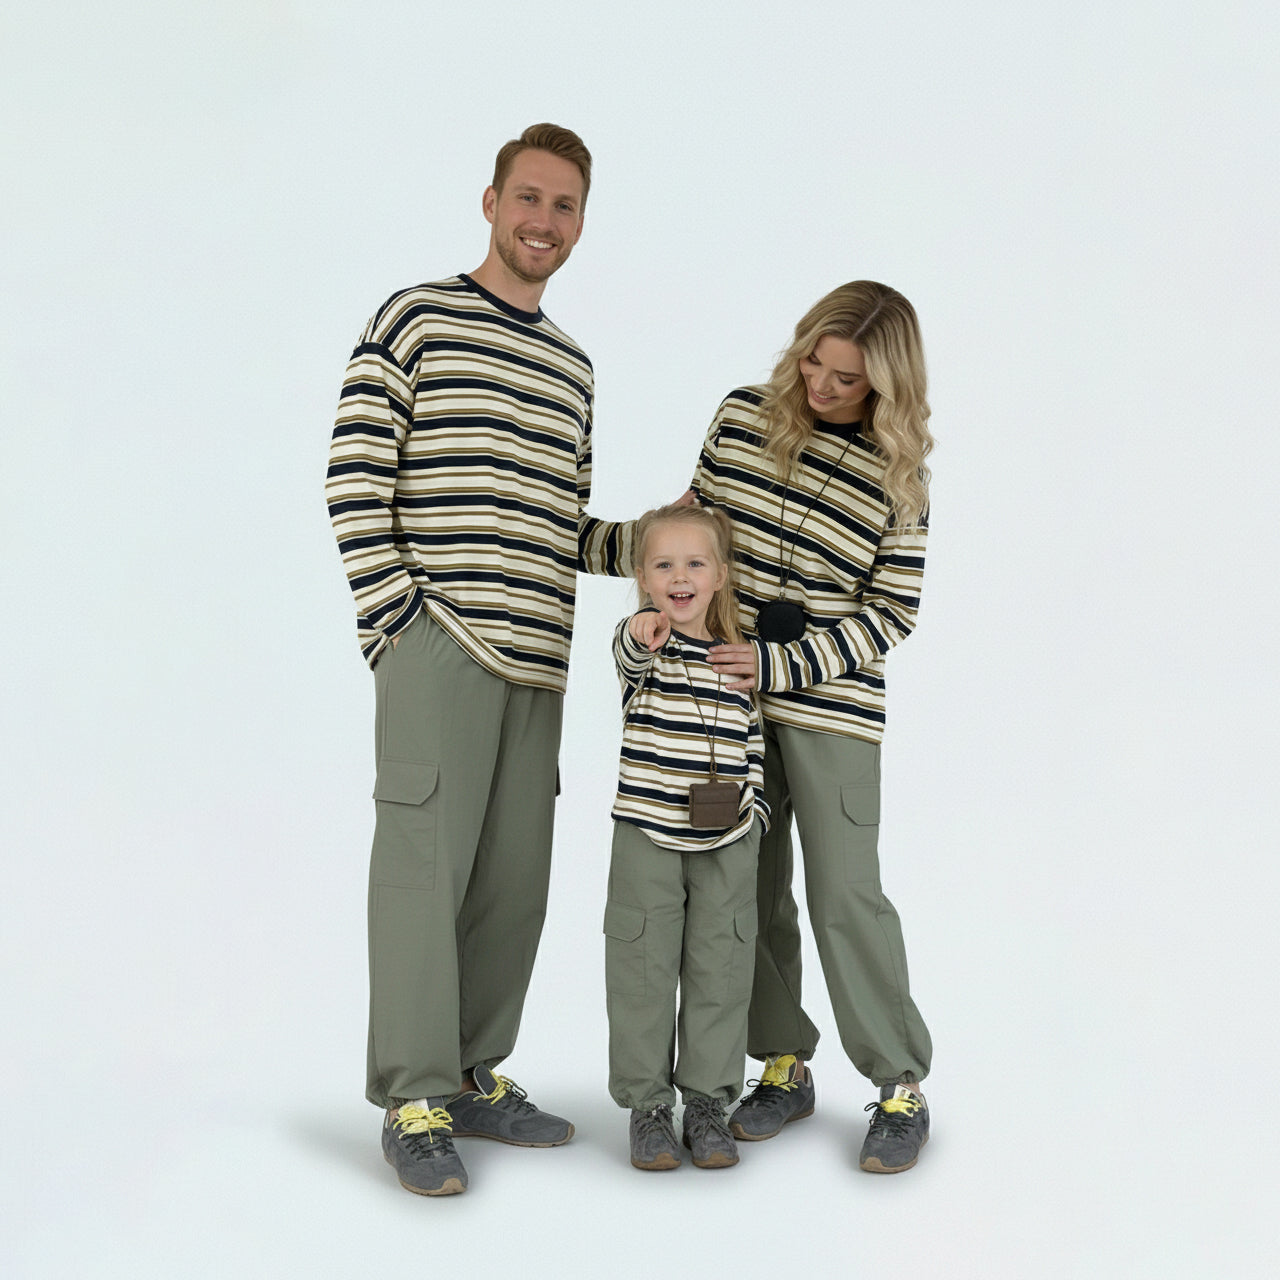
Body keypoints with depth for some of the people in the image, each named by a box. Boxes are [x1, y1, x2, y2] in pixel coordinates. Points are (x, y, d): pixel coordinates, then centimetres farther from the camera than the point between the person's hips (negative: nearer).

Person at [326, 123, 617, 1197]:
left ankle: (474, 1077, 21)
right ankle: (416, 1106, 1)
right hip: (438, 645, -6)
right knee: (426, 859, -7)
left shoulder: (573, 366, 21)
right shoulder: (416, 321, 1)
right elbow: (355, 478, -5)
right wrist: (393, 611, -11)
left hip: (537, 660, 7)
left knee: (515, 875, 9)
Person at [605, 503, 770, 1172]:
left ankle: (708, 1099, 19)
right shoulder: (644, 643, -5)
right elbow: (630, 650, -30)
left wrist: (754, 811, 8)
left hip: (727, 843, 3)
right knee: (643, 971, 3)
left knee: (720, 970, 8)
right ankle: (647, 1104, 14)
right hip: (647, 835, -3)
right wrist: (643, 631, -53)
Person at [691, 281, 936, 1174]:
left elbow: (891, 615, -6)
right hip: (728, 696, 4)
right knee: (752, 891, 8)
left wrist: (782, 664, -15)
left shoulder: (897, 477, -7)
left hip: (830, 707, -4)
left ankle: (903, 1088, 10)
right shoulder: (743, 416, 3)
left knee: (846, 895, -4)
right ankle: (784, 1067, 23)